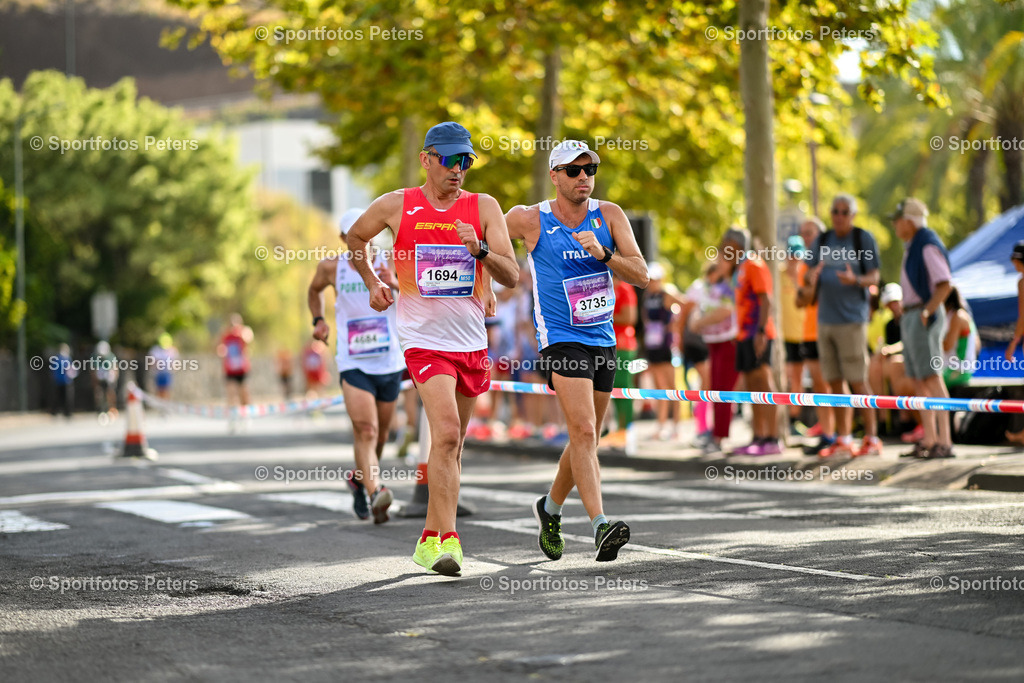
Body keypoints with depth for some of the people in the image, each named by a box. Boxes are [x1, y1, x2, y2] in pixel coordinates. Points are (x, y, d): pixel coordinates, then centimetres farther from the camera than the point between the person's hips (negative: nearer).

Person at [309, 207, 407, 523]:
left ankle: (359, 479, 42)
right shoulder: (332, 267, -1)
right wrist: (318, 320, 6)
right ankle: (375, 492, -32)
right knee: (365, 430, -20)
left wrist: (395, 285, -25)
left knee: (380, 434, 16)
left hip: (390, 363, 2)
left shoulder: (390, 264, -2)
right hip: (353, 364, -2)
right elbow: (314, 290, 22)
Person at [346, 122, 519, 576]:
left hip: (472, 342, 4)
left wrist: (480, 249, -20)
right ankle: (448, 539, -23)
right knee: (446, 434, -20)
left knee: (451, 444, 11)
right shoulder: (396, 206, 0)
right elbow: (355, 237, 20)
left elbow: (511, 276, -4)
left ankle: (430, 538, 24)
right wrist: (371, 283, 16)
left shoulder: (484, 208, 3)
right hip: (425, 339, -4)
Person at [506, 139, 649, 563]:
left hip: (603, 340, 5)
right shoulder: (528, 219, -6)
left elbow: (641, 277, -7)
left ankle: (550, 508, 37)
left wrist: (602, 253, -22)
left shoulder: (609, 216, 1)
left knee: (586, 439, 14)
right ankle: (601, 526, -28)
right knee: (584, 432, -21)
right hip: (560, 340, -5)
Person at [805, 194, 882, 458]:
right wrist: (814, 278, -10)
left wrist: (855, 280, -25)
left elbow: (874, 278, -5)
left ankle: (872, 438, 0)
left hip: (851, 319, -5)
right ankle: (843, 440, 12)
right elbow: (812, 276, 14)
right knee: (834, 382, 7)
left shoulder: (864, 239, -2)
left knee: (857, 381, -6)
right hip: (825, 317, 5)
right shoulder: (822, 241, 12)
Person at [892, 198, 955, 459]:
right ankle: (928, 440, 11)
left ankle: (944, 442, -15)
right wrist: (907, 316, 17)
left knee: (931, 378, -13)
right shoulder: (912, 247, 18)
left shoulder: (929, 246, -13)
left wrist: (926, 313, -20)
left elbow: (945, 285, -21)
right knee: (919, 380, 8)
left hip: (925, 318, -10)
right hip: (910, 318, 10)